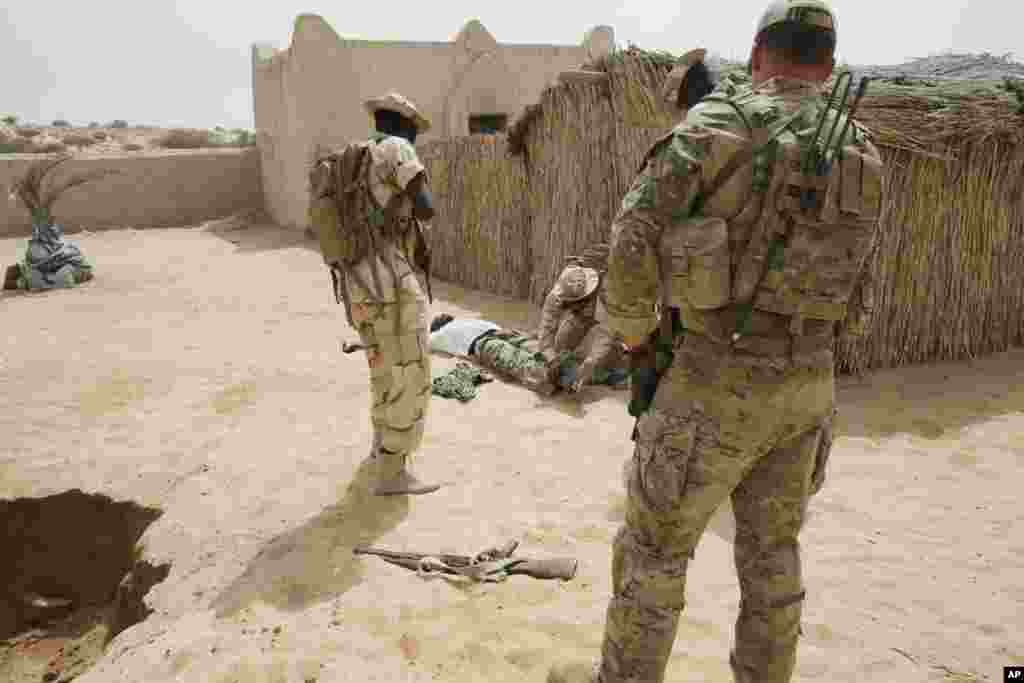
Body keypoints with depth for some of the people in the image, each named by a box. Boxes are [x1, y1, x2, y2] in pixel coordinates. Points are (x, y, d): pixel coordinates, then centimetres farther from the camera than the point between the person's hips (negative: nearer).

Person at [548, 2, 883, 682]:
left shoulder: (719, 122, -9)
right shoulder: (863, 155, 9)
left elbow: (637, 232, -16)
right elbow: (853, 271, 16)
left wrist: (632, 327, 0)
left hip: (722, 377, -6)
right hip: (807, 379, 6)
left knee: (655, 539, 9)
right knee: (771, 544, 19)